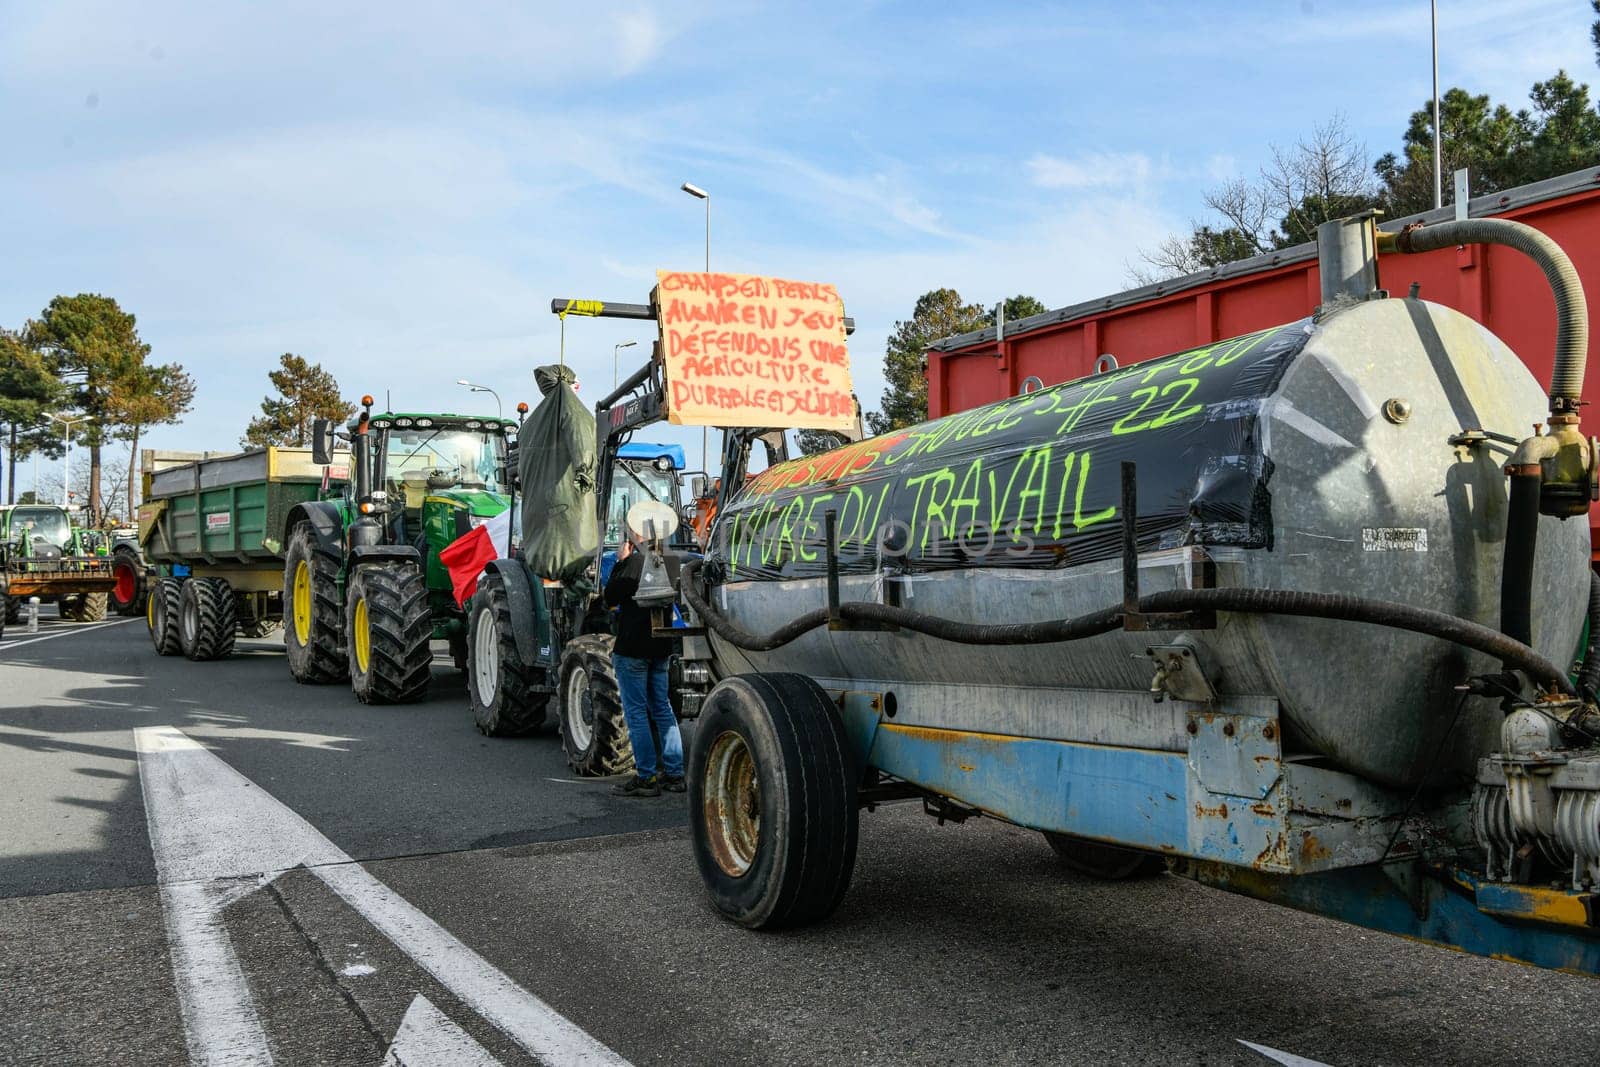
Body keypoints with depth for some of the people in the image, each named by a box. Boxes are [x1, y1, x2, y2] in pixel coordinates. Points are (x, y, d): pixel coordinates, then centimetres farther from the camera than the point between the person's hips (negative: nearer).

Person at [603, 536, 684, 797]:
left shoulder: (635, 561, -16)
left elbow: (611, 598, -12)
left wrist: (620, 562, -4)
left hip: (632, 648, -8)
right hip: (660, 648, 8)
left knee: (636, 712, -1)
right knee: (662, 709, 13)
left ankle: (646, 777, -1)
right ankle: (674, 774, 15)